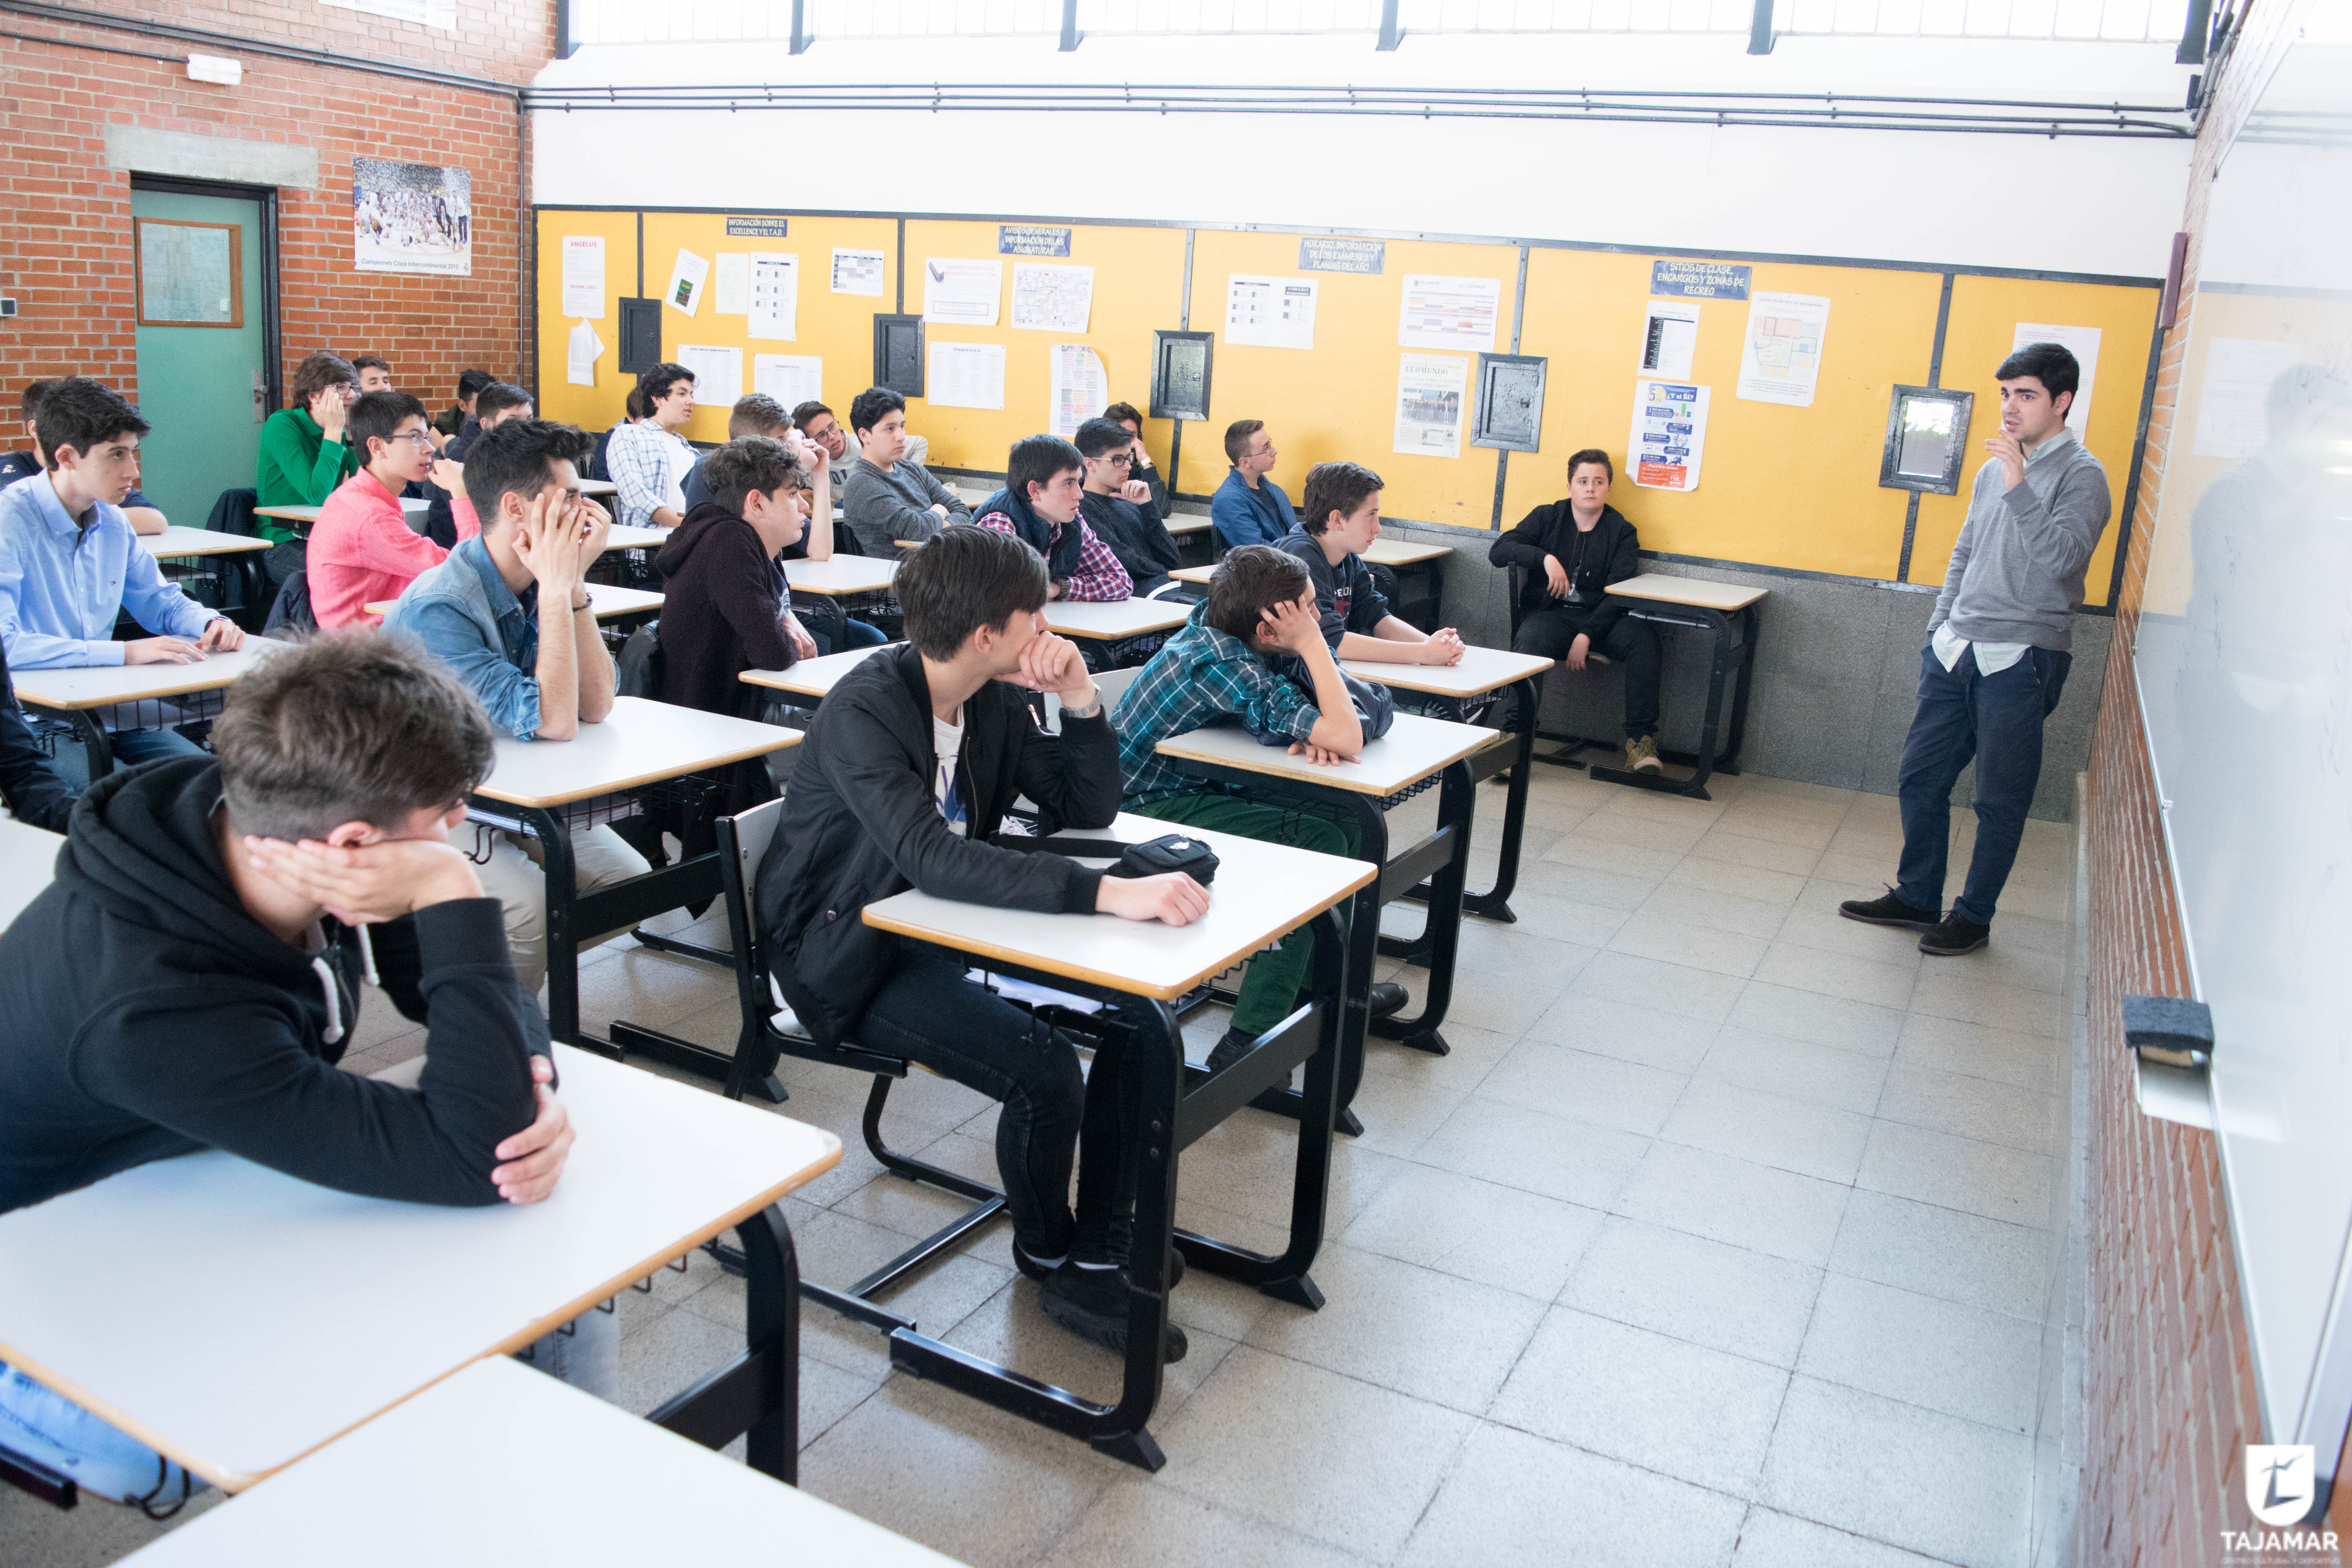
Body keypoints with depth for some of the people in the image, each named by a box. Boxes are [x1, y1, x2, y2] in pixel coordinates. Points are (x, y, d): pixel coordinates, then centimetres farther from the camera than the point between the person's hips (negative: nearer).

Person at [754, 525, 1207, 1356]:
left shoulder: (994, 700, 0)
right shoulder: (863, 712, -24)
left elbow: (1087, 810, 5)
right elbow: (931, 857, -39)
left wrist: (1081, 701, -12)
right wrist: (1106, 891, -47)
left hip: (944, 929, 8)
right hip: (851, 958, -7)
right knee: (1045, 1071, -26)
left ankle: (1095, 1265, -1)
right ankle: (1045, 1252, 6)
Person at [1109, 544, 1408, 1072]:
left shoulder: (1214, 624, -2)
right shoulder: (1225, 668, -28)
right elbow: (1346, 739, -32)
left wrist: (1315, 731, -20)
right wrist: (1310, 641, -25)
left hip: (1197, 787, 9)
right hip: (1145, 812, -9)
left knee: (1349, 818, 2)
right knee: (1318, 846, -22)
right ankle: (1249, 1044, -19)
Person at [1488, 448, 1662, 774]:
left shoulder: (1622, 532, 9)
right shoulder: (1547, 518, 11)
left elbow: (1620, 594, -4)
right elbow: (1498, 551, 0)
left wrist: (1586, 636, -19)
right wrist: (1546, 558, -16)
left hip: (1599, 617, 1)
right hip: (1549, 613, -1)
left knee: (1644, 639, -29)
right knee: (1528, 642, -36)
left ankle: (1640, 738, -24)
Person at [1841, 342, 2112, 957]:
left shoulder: (2082, 476, -8)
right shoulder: (1994, 469, 14)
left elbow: (2060, 557, -24)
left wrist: (2018, 486, -26)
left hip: (2021, 659, -7)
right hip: (1957, 651, 7)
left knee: (2000, 800, 3)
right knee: (1920, 778, 11)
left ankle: (1974, 917, 16)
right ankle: (1916, 898, 24)